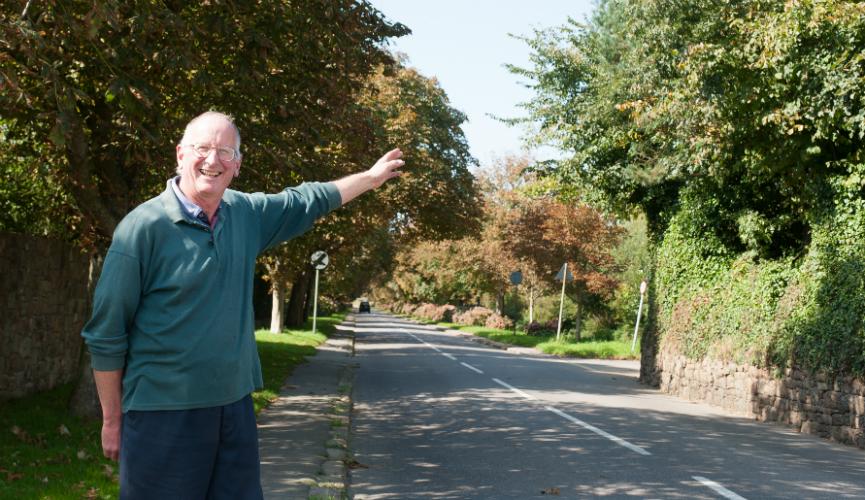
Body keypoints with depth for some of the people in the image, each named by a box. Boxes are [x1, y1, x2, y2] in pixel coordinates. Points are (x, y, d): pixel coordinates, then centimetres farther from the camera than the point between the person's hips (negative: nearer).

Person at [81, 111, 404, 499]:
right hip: (165, 413, -6)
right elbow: (106, 333, -9)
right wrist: (112, 420, -6)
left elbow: (307, 201, 24)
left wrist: (372, 177, 31)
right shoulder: (143, 226, -13)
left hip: (235, 406, 6)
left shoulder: (247, 214, 4)